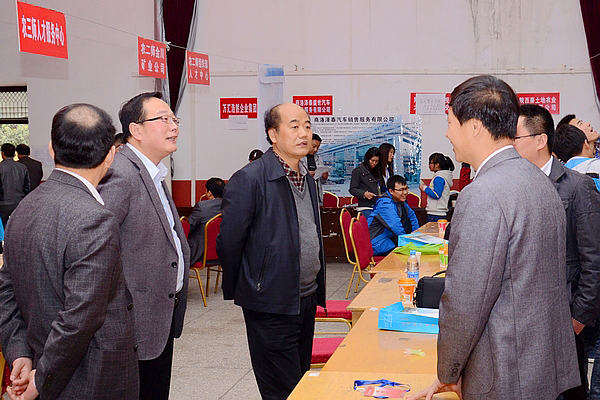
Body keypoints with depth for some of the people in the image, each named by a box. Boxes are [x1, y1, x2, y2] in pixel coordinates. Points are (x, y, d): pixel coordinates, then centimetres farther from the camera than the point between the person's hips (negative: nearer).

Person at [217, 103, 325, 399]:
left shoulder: (308, 179, 12)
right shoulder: (249, 180, -15)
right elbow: (228, 243, -11)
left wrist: (316, 290, 16)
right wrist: (236, 291, -1)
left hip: (307, 300, 8)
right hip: (272, 306, -8)